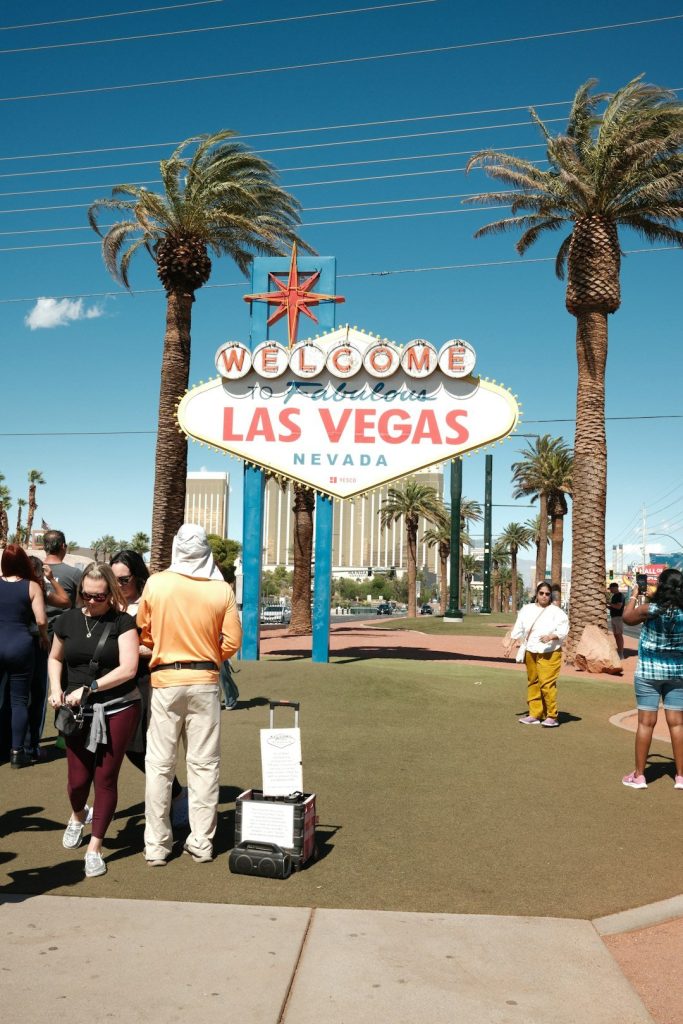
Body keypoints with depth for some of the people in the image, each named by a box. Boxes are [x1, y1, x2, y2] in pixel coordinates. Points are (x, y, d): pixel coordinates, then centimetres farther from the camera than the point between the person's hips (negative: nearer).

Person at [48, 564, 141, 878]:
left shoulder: (122, 622, -7)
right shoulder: (68, 619, 4)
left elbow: (128, 668, -15)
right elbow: (54, 657, 19)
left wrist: (88, 688, -18)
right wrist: (55, 688, 2)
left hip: (119, 709, -3)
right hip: (79, 711, 3)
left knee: (105, 779, 3)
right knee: (77, 779, 5)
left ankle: (95, 848, 19)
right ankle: (77, 817, 41)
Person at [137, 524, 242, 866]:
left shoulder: (155, 584, -7)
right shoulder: (222, 590, -6)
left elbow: (143, 632, 3)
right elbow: (232, 642, -4)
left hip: (165, 681, 0)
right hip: (205, 681, 1)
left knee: (159, 765, 9)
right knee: (204, 764, 10)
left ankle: (156, 845, 15)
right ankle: (201, 842, 18)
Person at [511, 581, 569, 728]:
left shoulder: (556, 612, -3)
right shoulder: (527, 610, 10)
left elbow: (563, 630, -11)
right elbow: (519, 629, 15)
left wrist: (551, 636, -27)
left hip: (549, 653, -5)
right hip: (531, 652, 5)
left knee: (547, 684, -12)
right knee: (533, 683, 10)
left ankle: (552, 716, -3)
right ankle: (534, 714, 19)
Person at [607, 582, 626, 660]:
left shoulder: (620, 596, -10)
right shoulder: (613, 596, 17)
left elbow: (618, 606, -21)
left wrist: (609, 603, -15)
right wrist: (606, 605, 7)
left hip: (619, 617, -9)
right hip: (613, 617, 9)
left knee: (619, 635, -9)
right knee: (616, 635, 9)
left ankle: (621, 654, -9)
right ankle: (618, 651, 15)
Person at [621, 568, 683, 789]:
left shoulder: (651, 608, -15)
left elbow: (627, 618, 2)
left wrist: (635, 594, 13)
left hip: (649, 671, -3)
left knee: (646, 722, 2)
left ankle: (638, 775, 8)